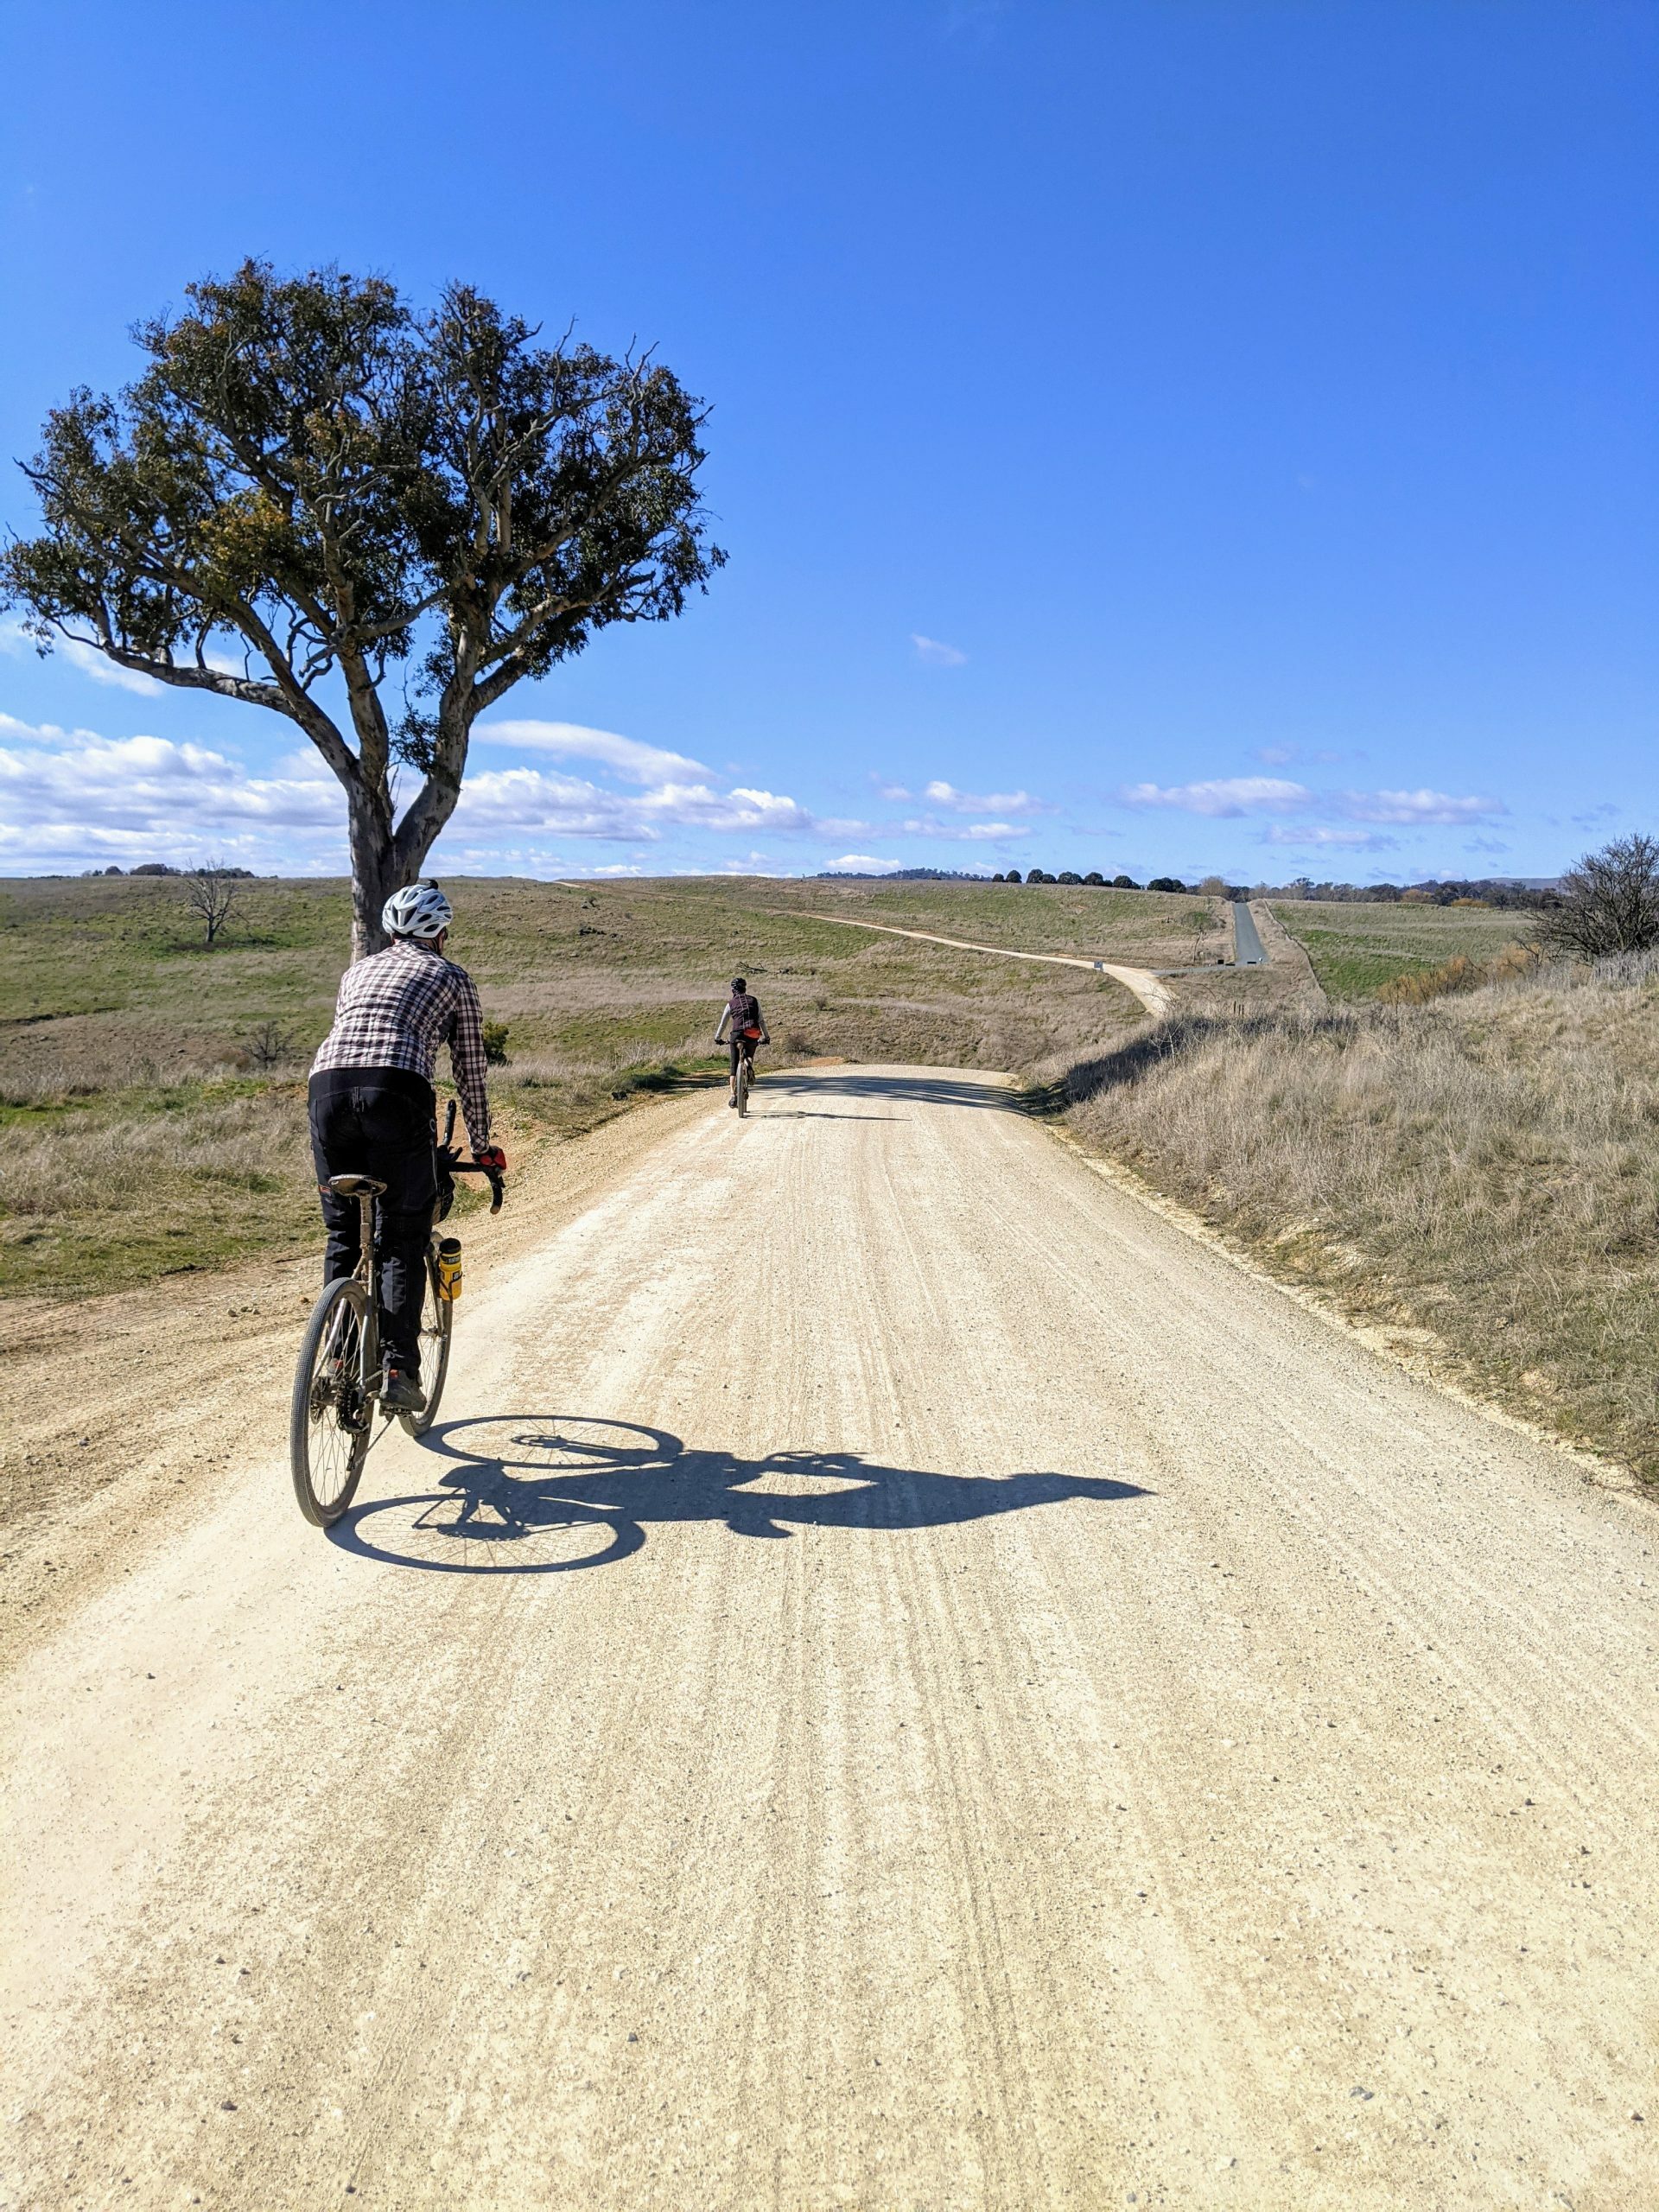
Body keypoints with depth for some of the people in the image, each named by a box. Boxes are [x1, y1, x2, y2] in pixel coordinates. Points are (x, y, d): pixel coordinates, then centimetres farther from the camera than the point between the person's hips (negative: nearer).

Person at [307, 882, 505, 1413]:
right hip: (396, 1090, -3)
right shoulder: (452, 978, 22)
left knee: (342, 1235, 16)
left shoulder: (359, 970, 33)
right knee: (402, 1240, 5)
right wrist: (482, 1146, 33)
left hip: (327, 1083, 4)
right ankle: (398, 1369, -2)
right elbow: (469, 1070, 23)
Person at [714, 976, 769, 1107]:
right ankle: (751, 1067, -8)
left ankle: (733, 1095, -2)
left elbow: (723, 1023, 15)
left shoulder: (730, 1004, 12)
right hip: (754, 1035, 1)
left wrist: (718, 1038, 27)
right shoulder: (754, 1000, 15)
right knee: (750, 1055, 28)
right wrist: (766, 1037, 18)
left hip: (737, 1034, -1)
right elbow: (762, 1021, 12)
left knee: (734, 1066, 7)